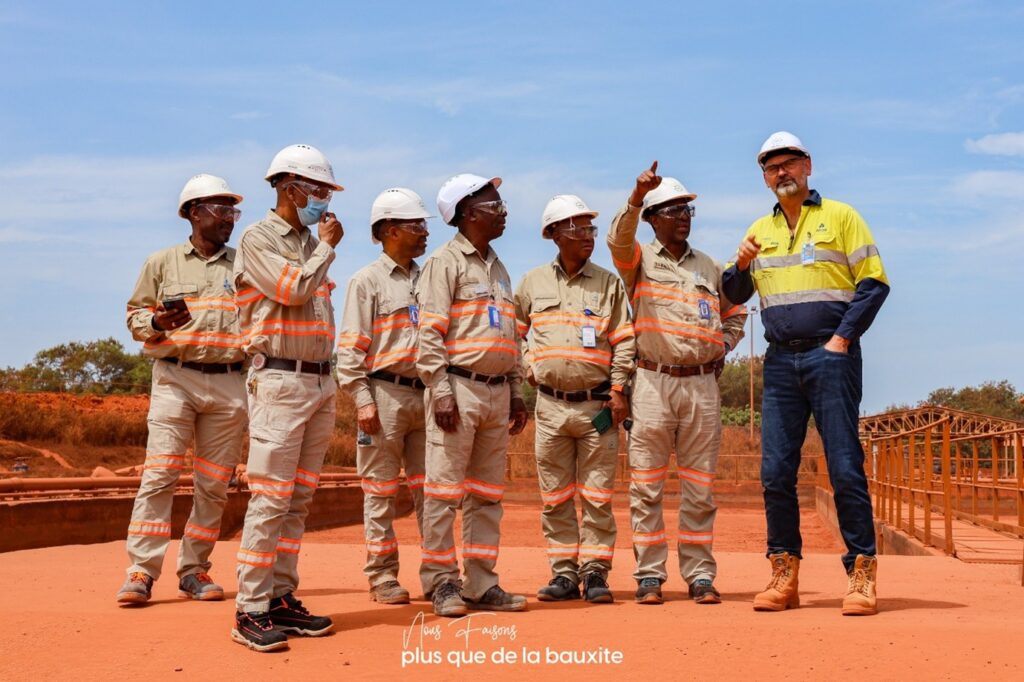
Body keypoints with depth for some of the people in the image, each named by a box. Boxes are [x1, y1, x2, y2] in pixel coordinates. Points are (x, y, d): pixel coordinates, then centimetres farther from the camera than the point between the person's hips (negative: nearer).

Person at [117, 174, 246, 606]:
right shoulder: (162, 263, 10)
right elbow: (135, 315, 10)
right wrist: (157, 323, -12)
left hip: (230, 383, 2)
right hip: (175, 378, -2)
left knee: (214, 485, 3)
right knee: (159, 475, -10)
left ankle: (194, 571, 12)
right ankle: (141, 572, -7)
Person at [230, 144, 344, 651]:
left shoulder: (311, 243, 19)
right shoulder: (259, 239, -3)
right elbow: (294, 290, -17)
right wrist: (327, 247, -3)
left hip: (321, 382, 8)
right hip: (280, 381, -8)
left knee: (299, 501, 8)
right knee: (270, 499, -9)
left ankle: (281, 599, 13)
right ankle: (251, 611, -5)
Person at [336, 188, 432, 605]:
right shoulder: (368, 281, 0)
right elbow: (350, 347, -5)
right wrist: (363, 399, -13)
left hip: (426, 395, 5)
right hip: (385, 394, -5)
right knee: (381, 492, 1)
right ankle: (382, 577, 9)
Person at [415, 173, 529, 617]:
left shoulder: (498, 268, 20)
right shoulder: (445, 261, -3)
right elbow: (430, 332, -11)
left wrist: (517, 392, 16)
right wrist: (441, 391, -19)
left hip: (497, 391, 8)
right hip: (458, 386, -8)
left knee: (487, 494, 8)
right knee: (444, 490, -4)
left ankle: (481, 584, 14)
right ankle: (440, 583, 3)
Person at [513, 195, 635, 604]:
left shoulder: (609, 283, 6)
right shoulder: (532, 283, 10)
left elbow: (624, 342, 2)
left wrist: (618, 392, -6)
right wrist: (528, 367, 8)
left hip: (598, 405, -1)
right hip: (550, 405, 2)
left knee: (597, 496, -1)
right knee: (556, 497, 6)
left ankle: (594, 573, 7)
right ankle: (564, 573, 14)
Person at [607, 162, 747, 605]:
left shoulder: (710, 268, 17)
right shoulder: (640, 260, 6)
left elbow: (735, 315, 29)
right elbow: (618, 239, -17)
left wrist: (723, 347, 10)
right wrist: (637, 196, -33)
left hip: (703, 384, 3)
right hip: (654, 382, -3)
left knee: (699, 489, 5)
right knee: (646, 487, -1)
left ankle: (700, 576, 11)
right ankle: (649, 577, 6)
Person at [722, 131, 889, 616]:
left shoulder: (840, 216, 5)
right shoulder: (760, 230, 17)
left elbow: (874, 283, 0)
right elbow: (733, 296, 15)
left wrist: (843, 338, -9)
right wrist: (742, 266, -6)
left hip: (830, 357, -4)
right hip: (780, 361, 4)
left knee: (845, 467, -5)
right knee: (775, 471, 2)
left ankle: (862, 573, 2)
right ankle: (784, 575, 9)